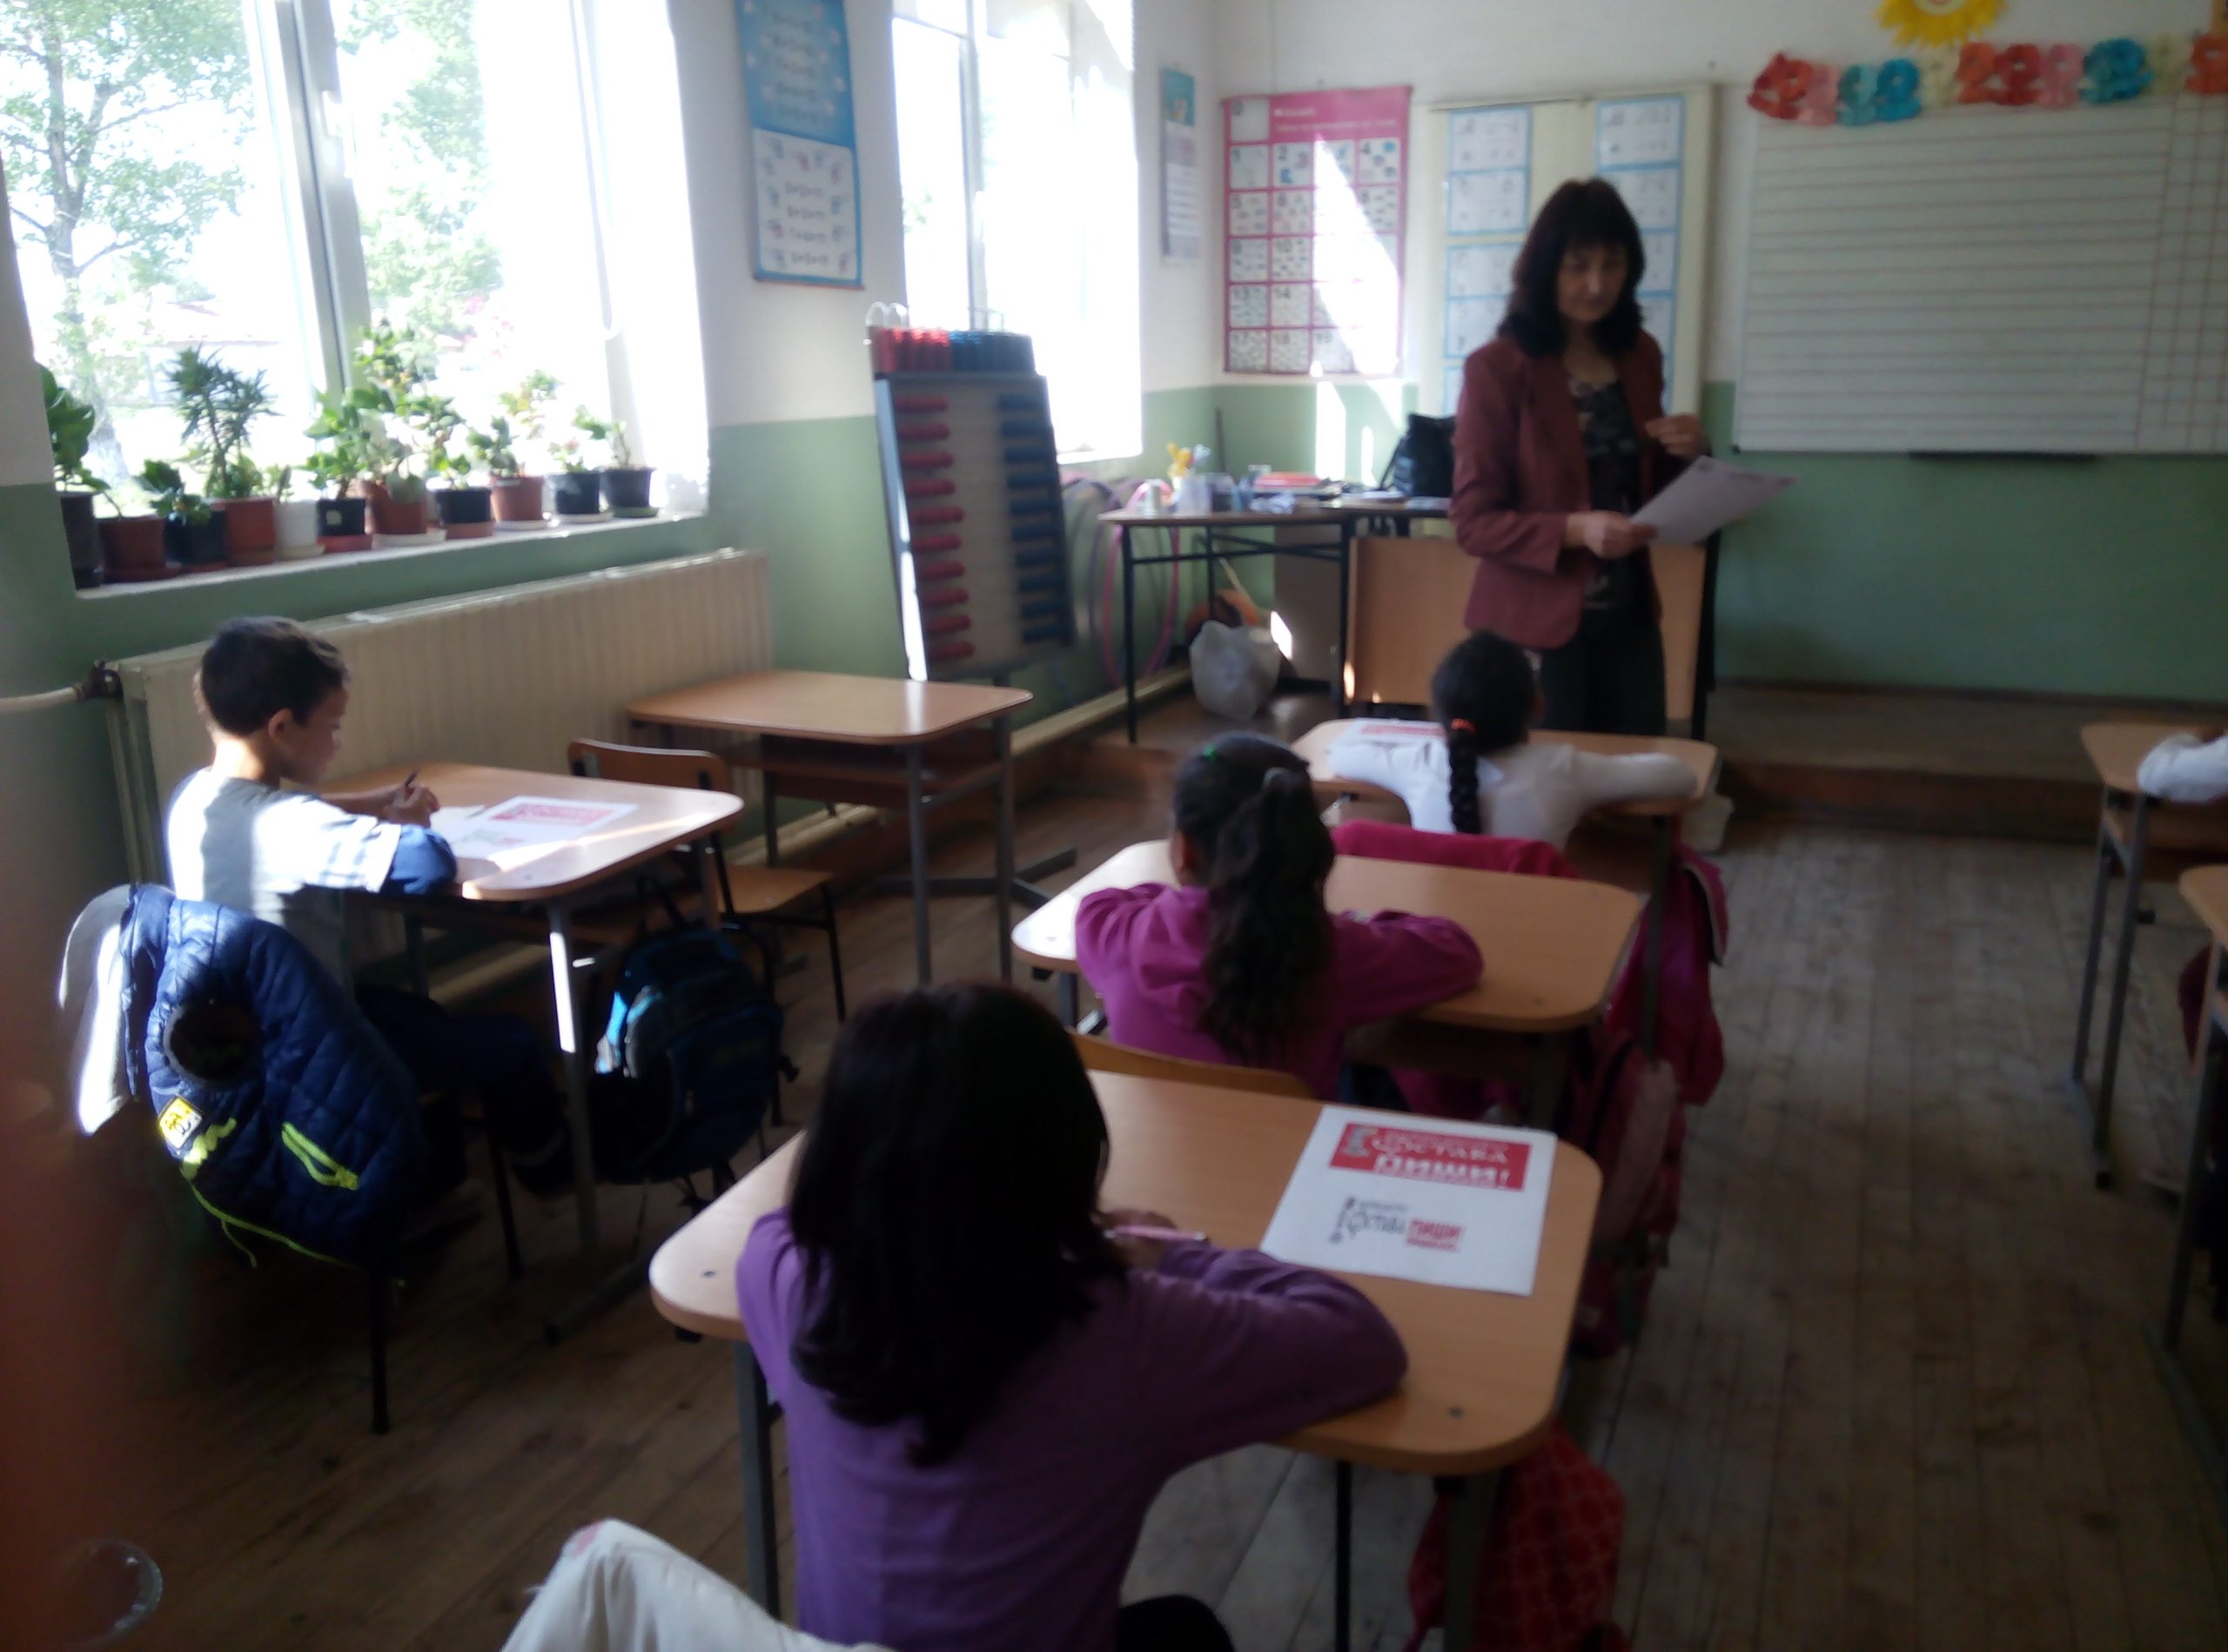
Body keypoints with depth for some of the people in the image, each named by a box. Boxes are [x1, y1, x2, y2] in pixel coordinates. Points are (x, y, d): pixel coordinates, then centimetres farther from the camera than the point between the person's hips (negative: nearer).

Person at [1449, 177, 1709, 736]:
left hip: (1629, 618, 5)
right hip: (1536, 627, -5)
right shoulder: (1497, 369, -11)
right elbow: (1473, 519, -12)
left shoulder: (1641, 357, 7)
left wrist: (1684, 456, -3)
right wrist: (1574, 529, -25)